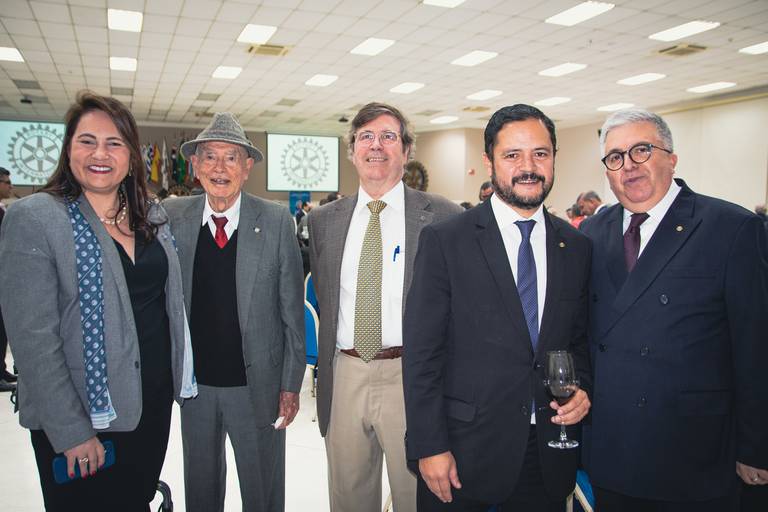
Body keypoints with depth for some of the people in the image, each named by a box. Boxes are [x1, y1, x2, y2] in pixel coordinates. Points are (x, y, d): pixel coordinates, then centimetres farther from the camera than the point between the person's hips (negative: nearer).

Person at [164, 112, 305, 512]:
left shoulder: (276, 222, -10)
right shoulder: (173, 217, -2)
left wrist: (291, 384, -6)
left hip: (258, 384, -2)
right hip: (194, 382, 3)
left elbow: (292, 310, -7)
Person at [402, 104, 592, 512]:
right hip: (463, 451, -3)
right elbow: (421, 352, -10)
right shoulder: (444, 241, -9)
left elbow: (580, 339, 14)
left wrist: (582, 387, -4)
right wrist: (429, 446, -12)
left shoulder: (577, 247, 4)